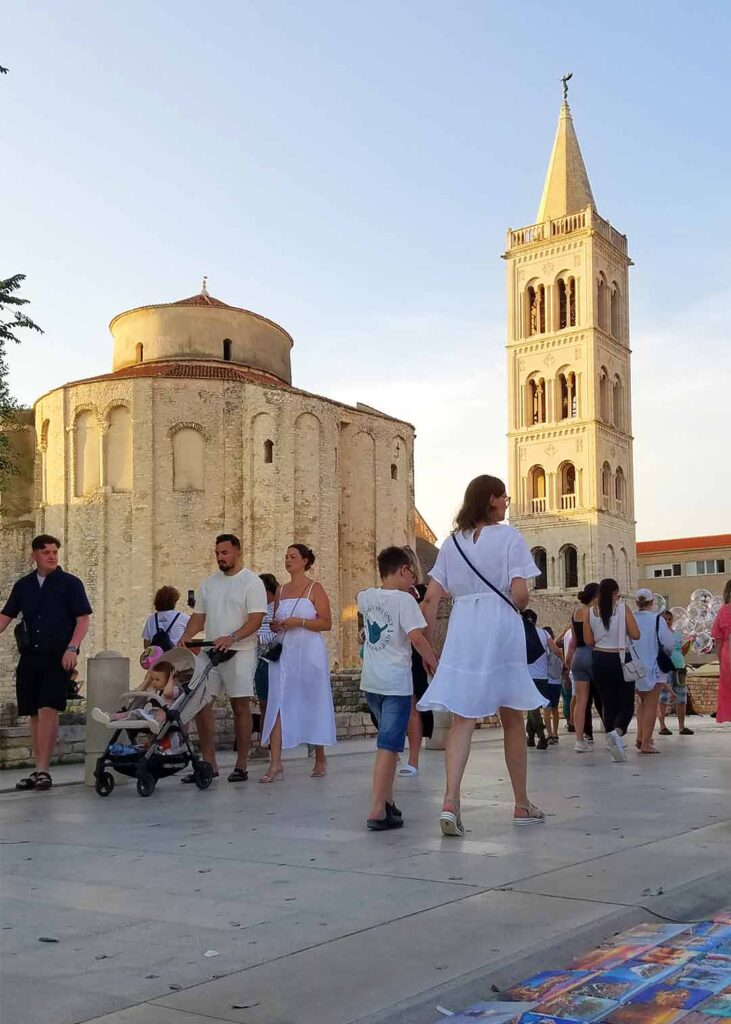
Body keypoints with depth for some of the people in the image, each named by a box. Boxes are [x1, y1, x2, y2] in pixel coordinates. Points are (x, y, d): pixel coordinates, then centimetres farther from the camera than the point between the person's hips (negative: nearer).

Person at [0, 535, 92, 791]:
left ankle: (43, 770, -13)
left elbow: (83, 619, -3)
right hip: (30, 655, 4)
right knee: (34, 714, 7)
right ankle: (39, 771, 15)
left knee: (48, 709, -15)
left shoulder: (70, 583, 1)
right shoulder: (23, 585, 13)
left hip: (58, 657, -4)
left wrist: (72, 648, -15)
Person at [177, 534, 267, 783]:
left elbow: (256, 619, -14)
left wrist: (231, 638, -27)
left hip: (239, 653, -6)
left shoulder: (251, 582, -5)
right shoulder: (209, 583, 14)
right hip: (210, 652, 6)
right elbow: (199, 616, 15)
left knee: (241, 707, 1)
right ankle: (208, 764, 9)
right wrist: (185, 637, -3)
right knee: (201, 705, 1)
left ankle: (241, 766, 8)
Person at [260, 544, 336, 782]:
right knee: (277, 705, -7)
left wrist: (299, 622, -17)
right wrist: (274, 625, 1)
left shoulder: (315, 589, 0)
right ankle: (275, 764, -10)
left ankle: (320, 759, 19)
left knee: (313, 704, 3)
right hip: (283, 653, 4)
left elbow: (327, 623, -6)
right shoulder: (281, 591, 15)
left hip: (309, 653, -4)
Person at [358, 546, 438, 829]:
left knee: (390, 742, 20)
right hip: (395, 682, -7)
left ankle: (387, 801, 24)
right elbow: (416, 637, -19)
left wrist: (385, 586, 27)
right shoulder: (404, 599, -11)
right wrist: (433, 662, -5)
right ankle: (377, 811, -14)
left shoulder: (367, 597, 8)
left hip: (370, 681, 7)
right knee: (388, 745, -9)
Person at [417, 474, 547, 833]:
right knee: (512, 720, 10)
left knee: (462, 719, 1)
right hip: (501, 628, -3)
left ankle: (450, 800, -17)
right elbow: (519, 594, -10)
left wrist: (427, 643, 11)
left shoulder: (452, 542, 11)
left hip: (462, 629, 3)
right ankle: (522, 805, 22)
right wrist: (517, 609, 12)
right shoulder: (508, 536, -2)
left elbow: (431, 598, 6)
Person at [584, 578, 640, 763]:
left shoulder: (591, 612, 1)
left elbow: (589, 640, 2)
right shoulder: (623, 608, -6)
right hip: (620, 659, -3)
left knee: (608, 704, 11)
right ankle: (618, 732, -25)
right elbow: (635, 635, -8)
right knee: (626, 704, 3)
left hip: (599, 660, 3)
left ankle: (614, 744, 10)